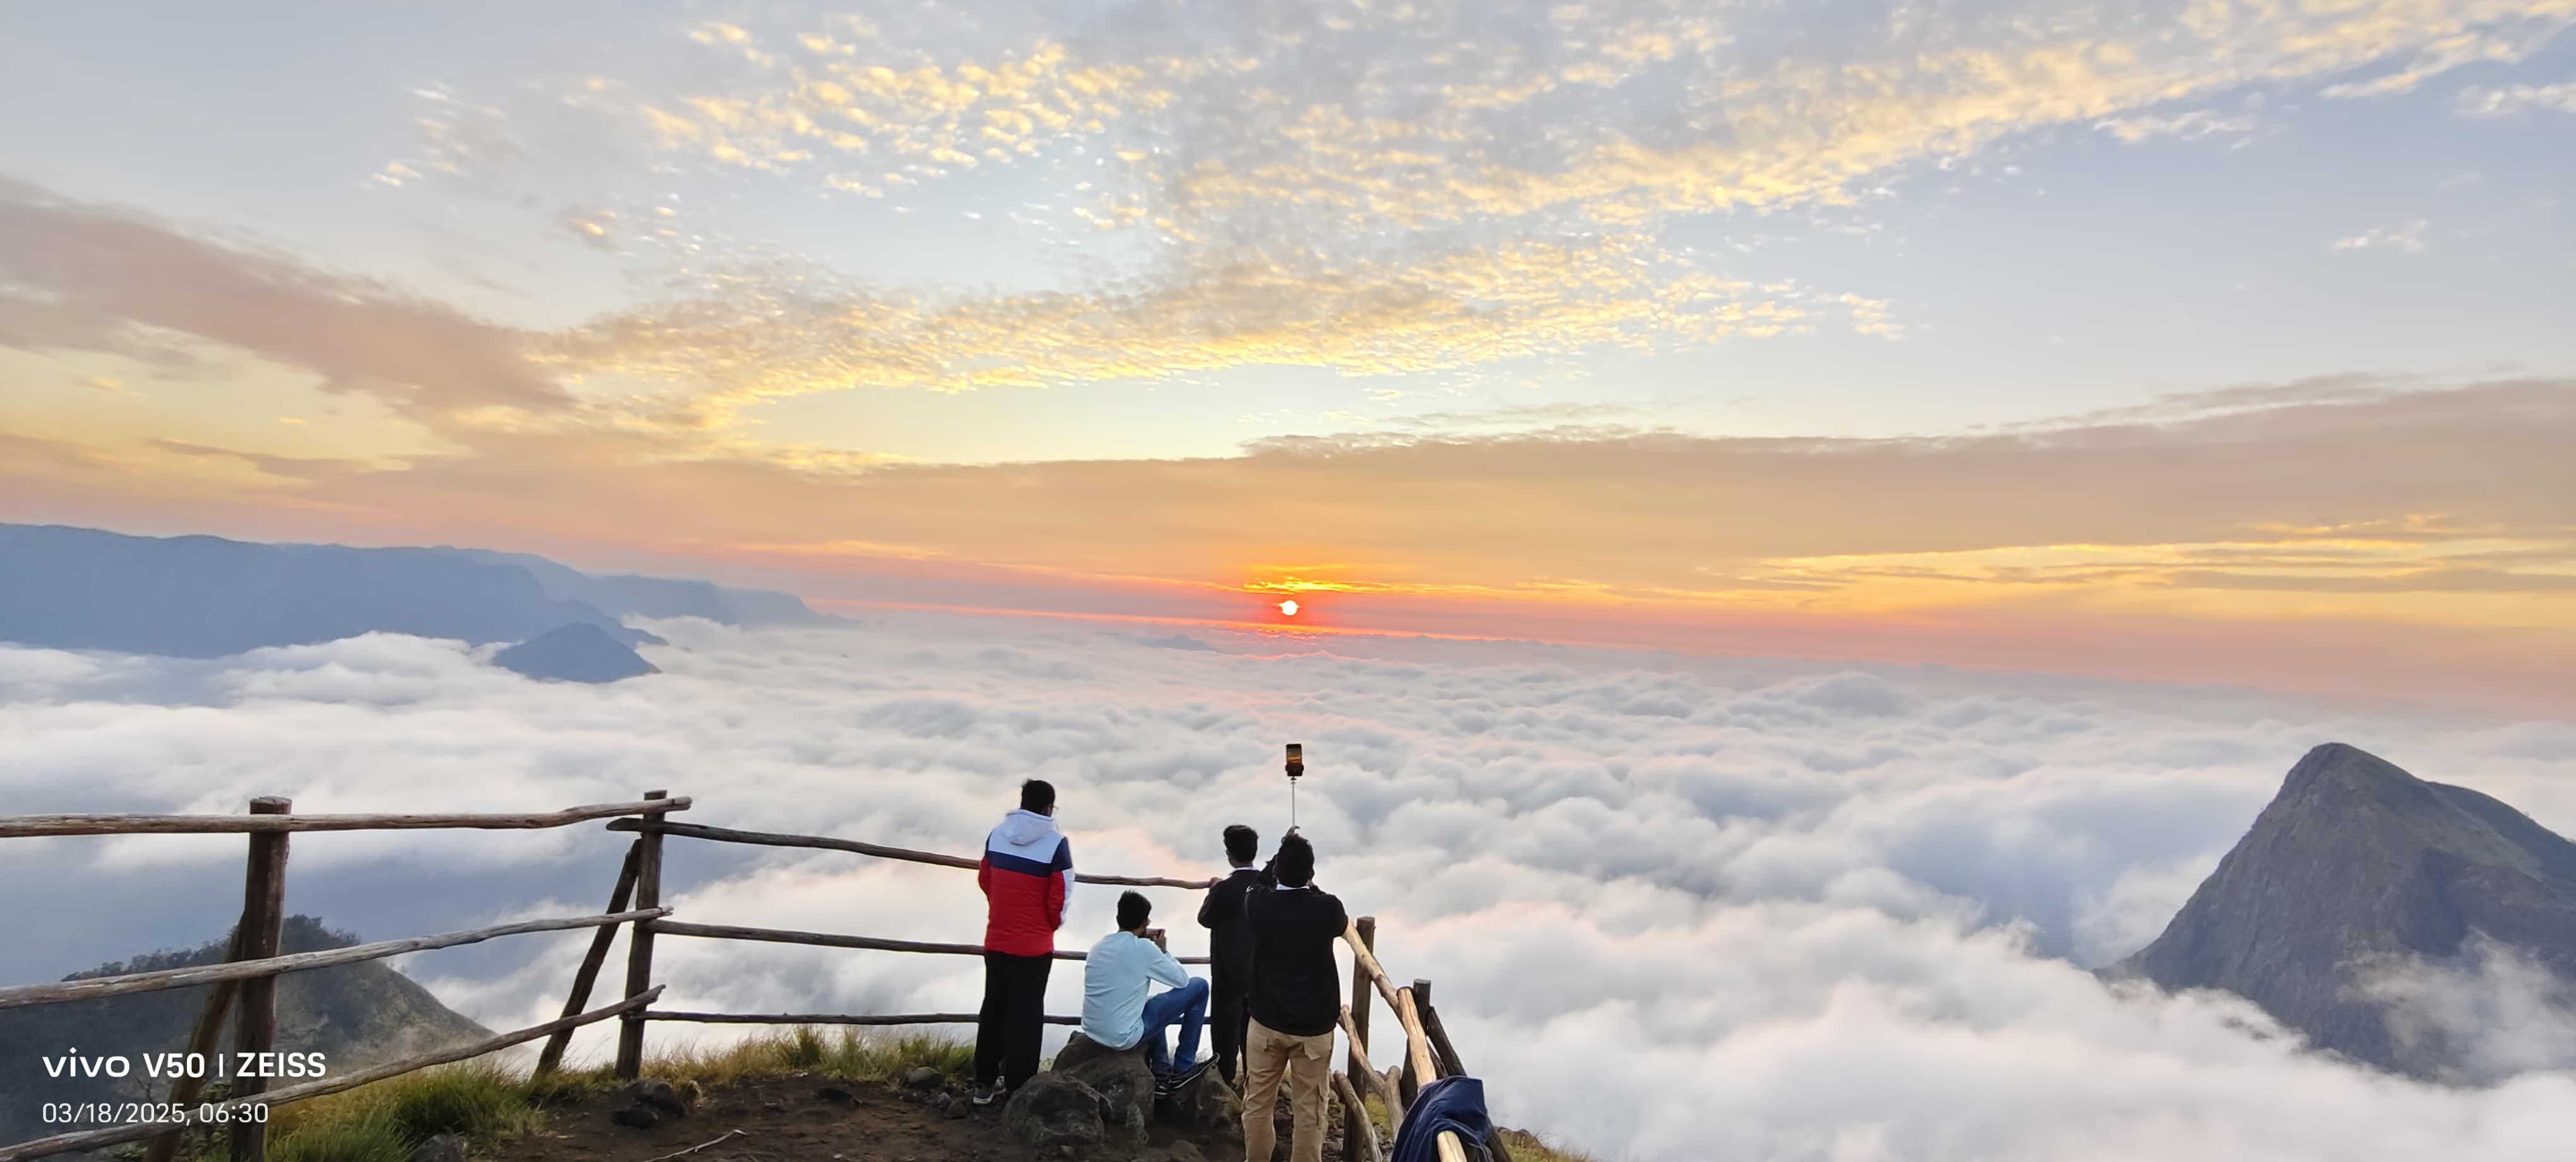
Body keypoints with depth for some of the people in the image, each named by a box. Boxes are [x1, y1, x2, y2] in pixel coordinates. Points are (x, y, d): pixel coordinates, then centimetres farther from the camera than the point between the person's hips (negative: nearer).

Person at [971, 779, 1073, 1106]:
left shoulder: (997, 834, 1)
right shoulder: (1056, 843, -15)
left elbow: (984, 880, 12)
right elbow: (1060, 897, -14)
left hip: (996, 940, 5)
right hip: (1034, 945, -5)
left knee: (993, 1008, 17)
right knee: (1026, 1014, 5)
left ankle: (985, 1082, 26)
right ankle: (1019, 1089, 10)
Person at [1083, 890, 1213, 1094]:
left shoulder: (1097, 947, 5)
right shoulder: (1143, 948, -13)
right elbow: (1182, 980, -2)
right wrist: (1163, 950, 11)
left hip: (1092, 1034, 7)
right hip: (1124, 1037, -7)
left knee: (1152, 1005, 35)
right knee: (1199, 987, 3)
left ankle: (1161, 1073, 28)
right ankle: (1183, 1069, 14)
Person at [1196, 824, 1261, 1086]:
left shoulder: (1224, 889, -25)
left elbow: (1205, 920, -8)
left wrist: (1212, 892, 5)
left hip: (1229, 970, -4)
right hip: (1260, 969, 4)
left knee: (1226, 1021, 13)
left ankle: (1225, 1074, 25)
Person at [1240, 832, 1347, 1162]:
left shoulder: (1258, 905, -14)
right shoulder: (1328, 909, -17)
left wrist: (1283, 854, 14)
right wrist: (1309, 886, 12)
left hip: (1266, 1022, 1)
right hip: (1315, 1026, -1)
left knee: (1258, 1103, 18)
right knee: (1308, 1109, 12)